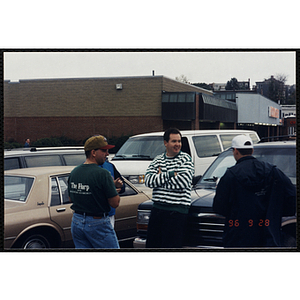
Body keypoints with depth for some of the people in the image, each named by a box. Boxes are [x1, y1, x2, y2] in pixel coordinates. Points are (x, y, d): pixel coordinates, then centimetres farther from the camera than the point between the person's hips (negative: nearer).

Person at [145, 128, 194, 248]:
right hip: (157, 208, 5)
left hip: (177, 210, -5)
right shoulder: (158, 160, 13)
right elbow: (148, 180, -3)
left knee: (171, 244, -4)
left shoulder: (186, 159, 0)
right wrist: (170, 174, -10)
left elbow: (183, 182, -15)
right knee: (151, 244, 10)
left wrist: (160, 177, -5)